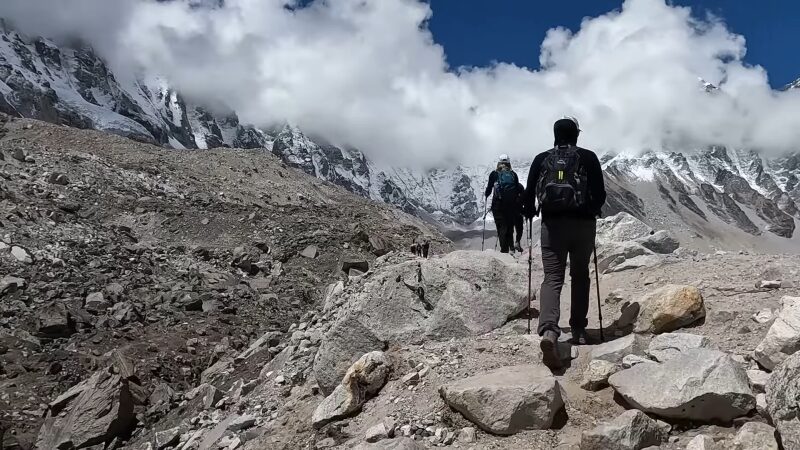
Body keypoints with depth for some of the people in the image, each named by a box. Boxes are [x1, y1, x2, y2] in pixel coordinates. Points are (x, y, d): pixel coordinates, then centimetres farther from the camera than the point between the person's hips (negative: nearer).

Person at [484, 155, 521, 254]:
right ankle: (511, 248, 6)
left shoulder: (494, 174, 3)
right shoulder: (513, 174, 9)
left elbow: (489, 189, 1)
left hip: (498, 204, -2)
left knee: (502, 227, 1)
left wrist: (485, 196, 21)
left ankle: (504, 250, -6)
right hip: (511, 204, 2)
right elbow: (518, 191, 8)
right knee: (510, 227, 13)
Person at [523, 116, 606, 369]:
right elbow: (600, 193, 0)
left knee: (552, 277, -3)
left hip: (552, 223, 0)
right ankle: (578, 330, 20)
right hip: (583, 223, 0)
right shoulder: (588, 157, 3)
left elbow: (529, 194, 3)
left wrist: (530, 212, 25)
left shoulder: (542, 159, 5)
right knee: (580, 276, 16)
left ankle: (549, 330, -25)